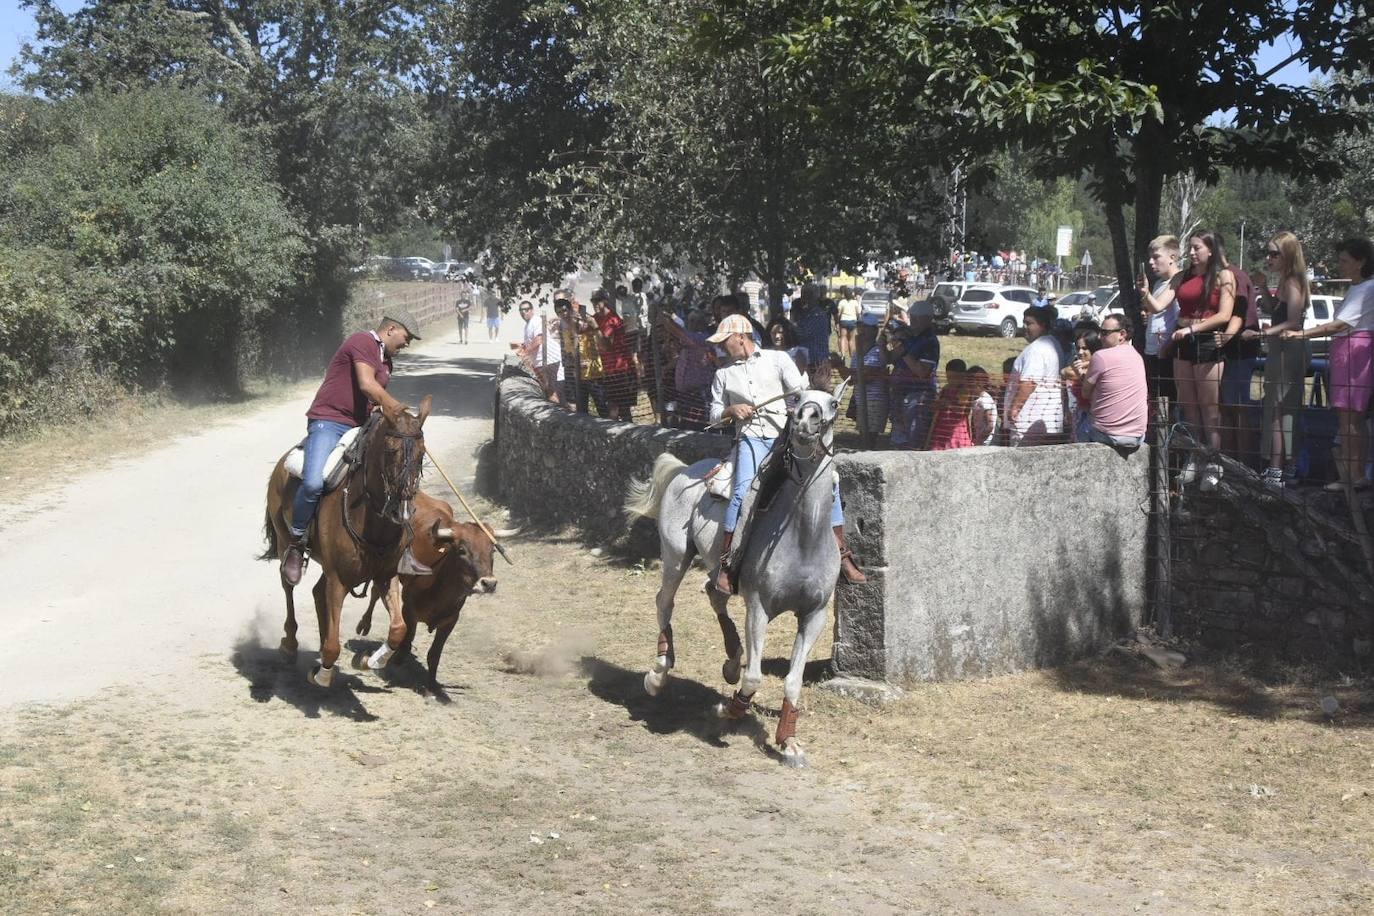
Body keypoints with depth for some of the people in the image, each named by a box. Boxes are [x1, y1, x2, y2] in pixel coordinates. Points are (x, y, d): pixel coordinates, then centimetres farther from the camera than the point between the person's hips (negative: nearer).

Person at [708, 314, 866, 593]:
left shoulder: (778, 359, 11)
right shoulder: (723, 374, 19)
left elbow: (802, 393, 5)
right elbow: (714, 415, 23)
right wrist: (731, 410, 0)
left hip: (786, 434, 0)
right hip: (751, 437, 0)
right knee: (742, 491, -26)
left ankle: (842, 556, -6)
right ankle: (726, 562, -18)